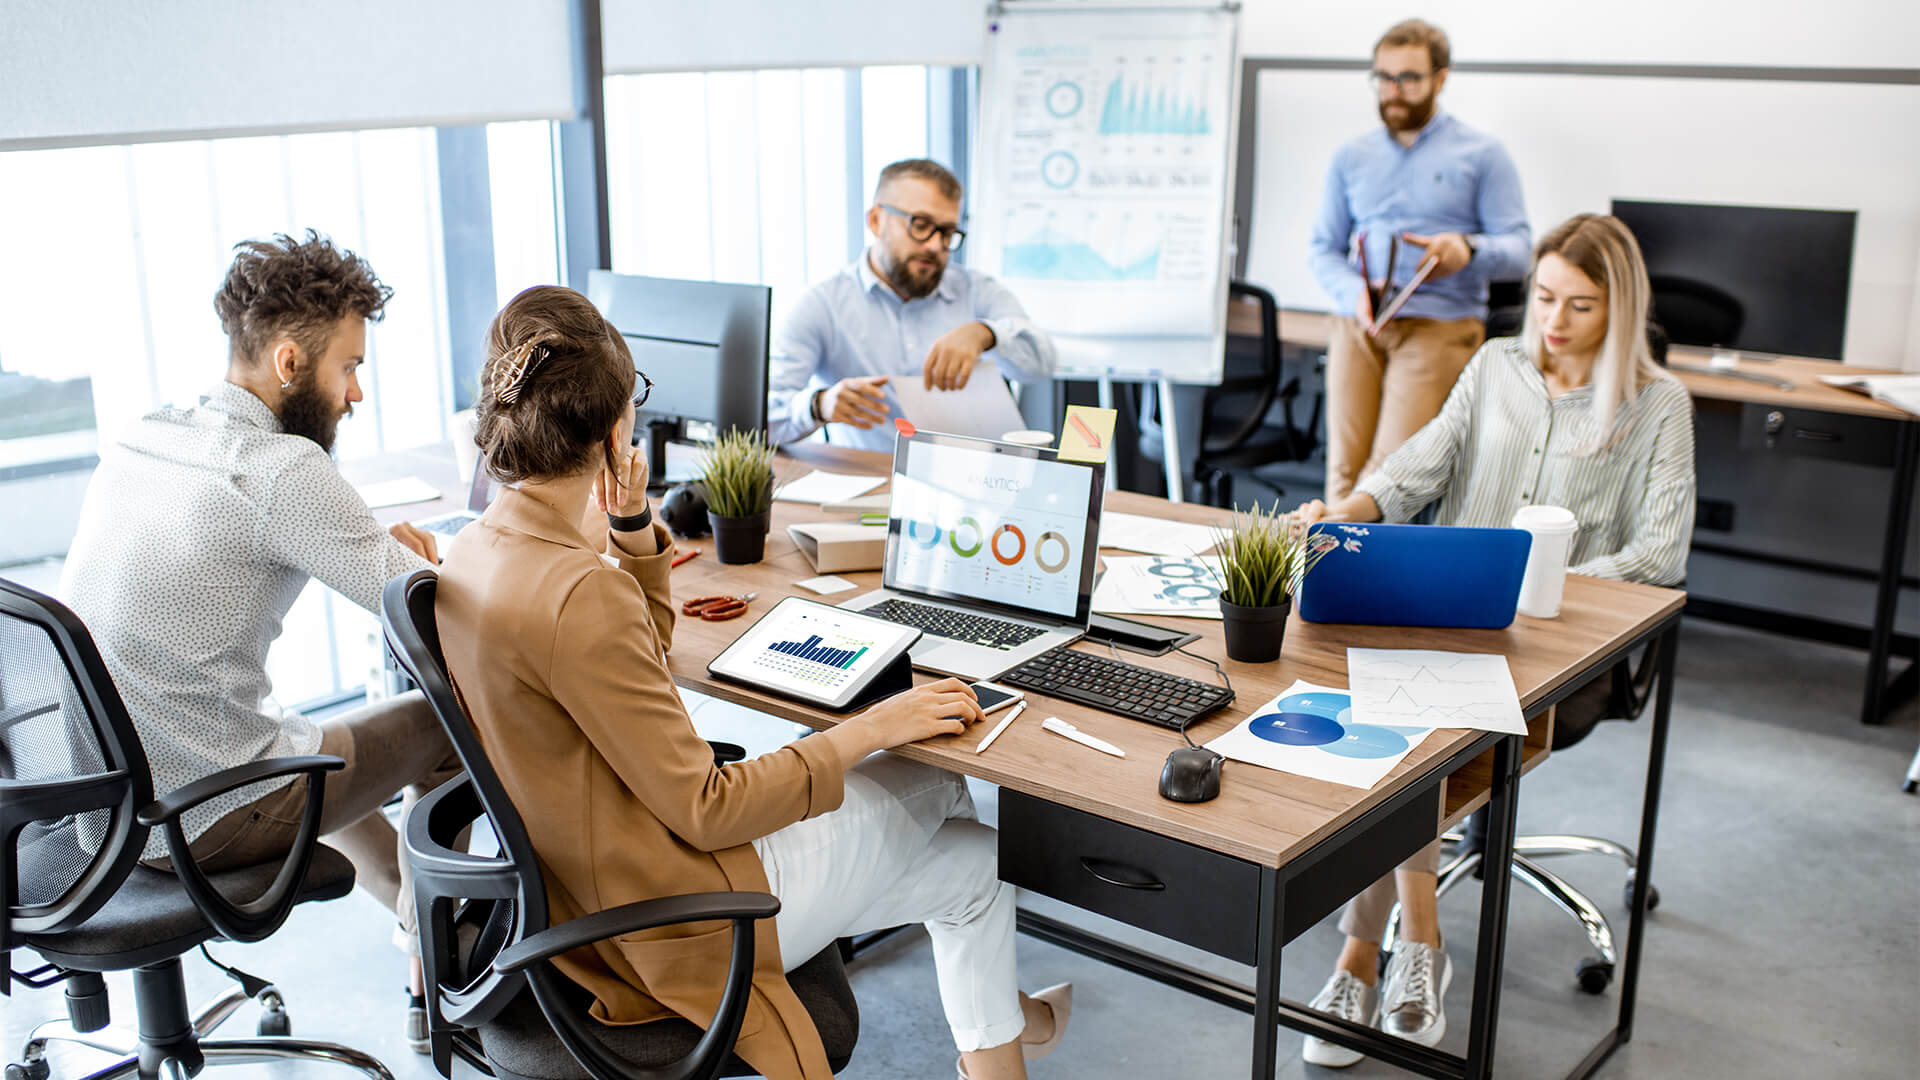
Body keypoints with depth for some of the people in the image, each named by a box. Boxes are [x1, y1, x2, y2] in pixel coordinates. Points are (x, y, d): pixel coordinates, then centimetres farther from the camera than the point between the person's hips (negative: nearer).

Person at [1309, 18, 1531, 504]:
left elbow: (1518, 249, 1)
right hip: (1359, 326, 3)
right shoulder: (1350, 157, 20)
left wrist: (1468, 249, -22)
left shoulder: (1482, 155, 9)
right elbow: (1324, 249, 15)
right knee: (1344, 468, -8)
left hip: (1440, 326, -3)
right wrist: (1354, 293, -7)